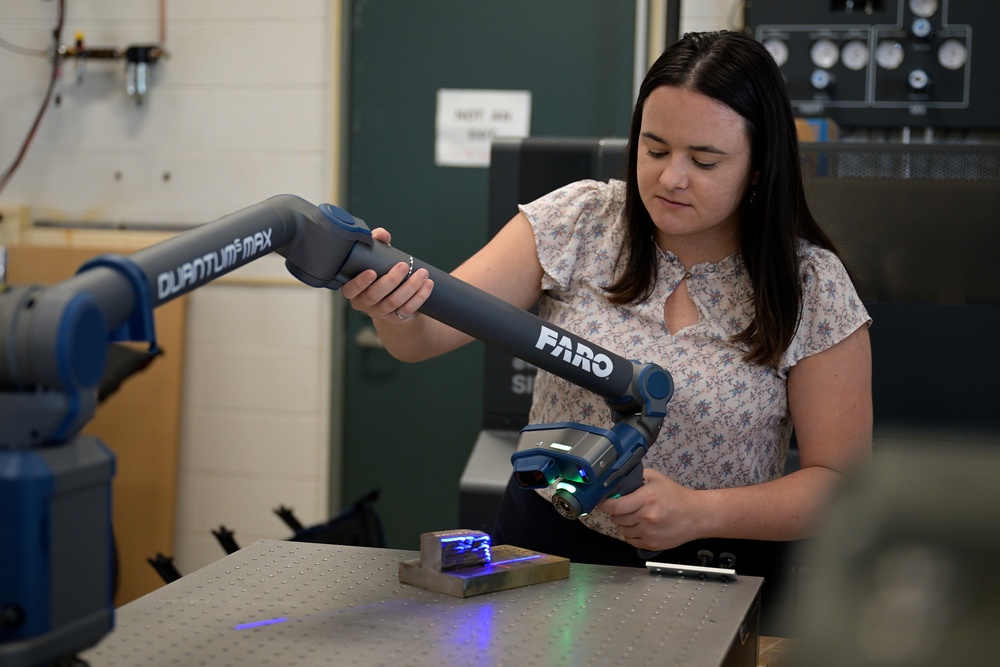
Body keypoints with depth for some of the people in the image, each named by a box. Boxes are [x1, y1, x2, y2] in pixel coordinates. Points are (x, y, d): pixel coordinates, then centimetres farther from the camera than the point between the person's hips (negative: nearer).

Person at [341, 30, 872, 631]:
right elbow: (429, 332, -9)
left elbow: (841, 480, -3)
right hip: (546, 544, 1)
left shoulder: (813, 289, -5)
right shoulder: (577, 220, -2)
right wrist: (391, 305, -33)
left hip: (713, 566, -1)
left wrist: (700, 514, -18)